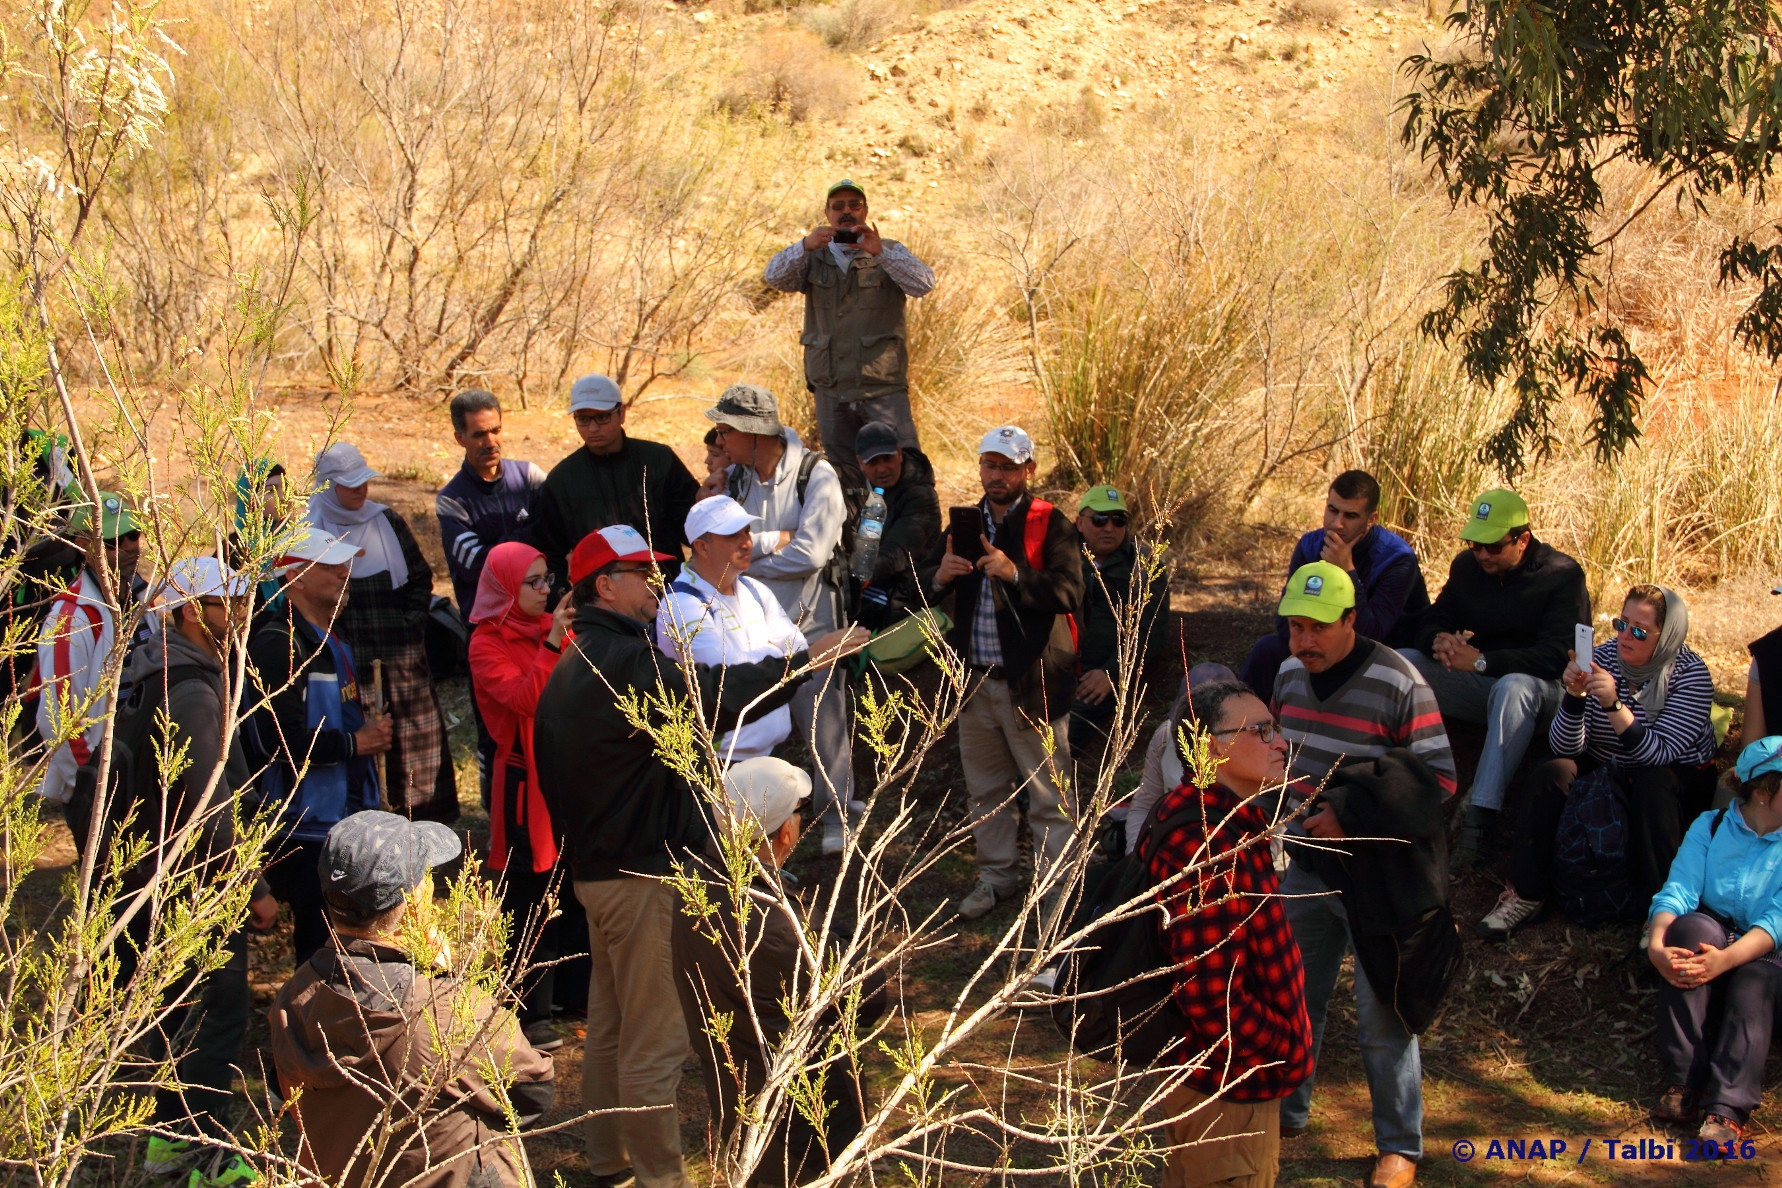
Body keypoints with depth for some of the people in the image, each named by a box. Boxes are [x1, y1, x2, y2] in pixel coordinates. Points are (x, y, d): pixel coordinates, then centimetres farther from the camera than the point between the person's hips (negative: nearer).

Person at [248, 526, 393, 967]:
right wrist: (355, 743, -15)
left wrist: (374, 732, 9)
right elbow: (281, 738, -26)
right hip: (307, 827, -9)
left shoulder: (333, 642, 15)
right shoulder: (278, 644, -16)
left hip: (347, 819, 9)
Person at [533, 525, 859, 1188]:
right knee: (654, 1040, -2)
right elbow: (714, 698, -33)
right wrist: (805, 661, -28)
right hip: (641, 872, -11)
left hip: (595, 866, 11)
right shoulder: (623, 661, -20)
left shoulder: (575, 666, 13)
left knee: (610, 1023, 20)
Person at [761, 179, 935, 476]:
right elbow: (775, 278, -5)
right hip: (830, 390, 2)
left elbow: (924, 283, -10)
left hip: (883, 387, -2)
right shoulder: (814, 259, 12)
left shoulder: (890, 253, 7)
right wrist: (805, 246, -23)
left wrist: (880, 253, -25)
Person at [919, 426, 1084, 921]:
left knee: (1048, 793, -1)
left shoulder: (1050, 525, -7)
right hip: (976, 680, 6)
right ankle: (997, 875, 30)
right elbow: (924, 589, 9)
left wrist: (1016, 574, -34)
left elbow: (1069, 593, -20)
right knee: (986, 789, 17)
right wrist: (940, 577, -14)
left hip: (1032, 681, -6)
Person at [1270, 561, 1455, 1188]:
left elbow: (1439, 777, -17)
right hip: (1305, 863, 6)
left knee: (1381, 1014, 0)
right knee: (1294, 994, 16)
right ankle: (1287, 1114, 35)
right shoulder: (1289, 674, 2)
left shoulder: (1398, 684, -18)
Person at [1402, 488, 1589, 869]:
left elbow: (1558, 656, -20)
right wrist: (1439, 640, -21)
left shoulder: (1562, 574, -11)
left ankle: (1479, 819, -47)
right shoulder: (1467, 566, 6)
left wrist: (1483, 661, -26)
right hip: (1477, 682, 5)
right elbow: (1431, 623, 6)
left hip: (1540, 686, -5)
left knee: (1514, 687, -42)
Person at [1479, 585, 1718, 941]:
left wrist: (1614, 705, -41)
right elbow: (1565, 747, -14)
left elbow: (1658, 755, -29)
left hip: (1678, 782, -3)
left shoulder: (1690, 674, -18)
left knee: (1653, 784, -35)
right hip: (1605, 772, 3)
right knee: (1551, 773, -24)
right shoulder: (1602, 659, -11)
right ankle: (1526, 894, -21)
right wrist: (1575, 696, -32)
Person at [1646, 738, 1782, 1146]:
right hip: (1705, 938, 1)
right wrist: (1657, 945, -31)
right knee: (1693, 926, -32)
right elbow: (1677, 892, -8)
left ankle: (1727, 1109, -49)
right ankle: (1684, 1083, -37)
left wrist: (1727, 958, -34)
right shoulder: (1710, 827, 6)